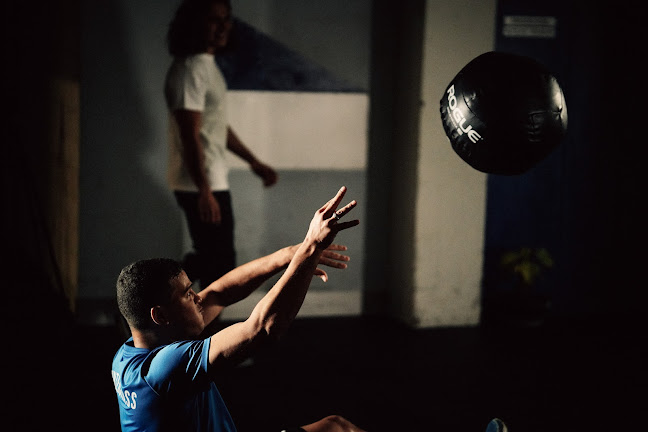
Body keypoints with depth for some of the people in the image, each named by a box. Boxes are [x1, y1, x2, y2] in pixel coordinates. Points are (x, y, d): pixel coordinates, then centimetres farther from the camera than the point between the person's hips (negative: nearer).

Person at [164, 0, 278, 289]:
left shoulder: (208, 66, 14)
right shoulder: (190, 69, -18)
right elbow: (190, 135, -23)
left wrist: (254, 162, 22)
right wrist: (204, 192, -26)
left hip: (213, 181, 10)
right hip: (201, 186, -10)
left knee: (211, 259, 18)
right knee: (220, 263, -2)